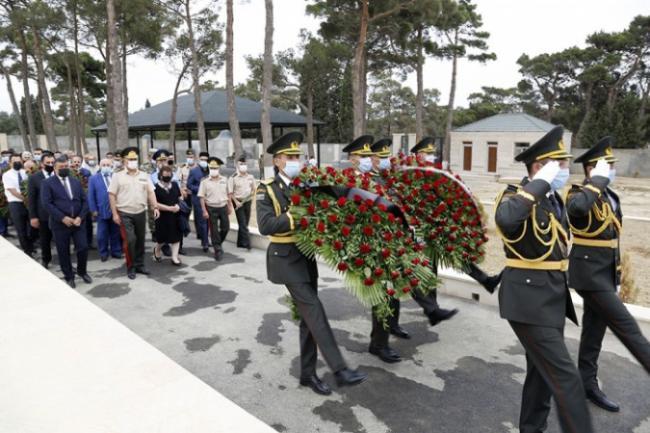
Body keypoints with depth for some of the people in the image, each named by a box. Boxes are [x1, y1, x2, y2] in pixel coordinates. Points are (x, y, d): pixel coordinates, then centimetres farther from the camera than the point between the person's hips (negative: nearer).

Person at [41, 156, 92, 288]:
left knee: (83, 248, 0)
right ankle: (69, 276, 22)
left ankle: (82, 271, 24)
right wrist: (63, 218, -17)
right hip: (60, 223, -3)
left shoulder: (76, 182, 12)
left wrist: (80, 217, -7)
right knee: (63, 252, 6)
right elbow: (47, 203, -10)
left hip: (78, 221, 3)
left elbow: (84, 201, 8)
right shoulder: (47, 183, -1)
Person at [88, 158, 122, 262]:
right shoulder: (94, 178, 4)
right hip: (102, 211, -1)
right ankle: (103, 253, 18)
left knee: (116, 233, 10)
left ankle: (116, 251, 21)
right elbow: (91, 196, 1)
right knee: (102, 234, 6)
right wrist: (93, 210, -5)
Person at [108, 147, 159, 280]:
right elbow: (112, 195, -3)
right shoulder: (118, 176, -2)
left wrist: (155, 207, -7)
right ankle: (131, 267, 7)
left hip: (141, 213, 3)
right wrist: (115, 213, -8)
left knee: (140, 240, 10)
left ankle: (140, 265, 23)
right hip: (125, 214, -3)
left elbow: (150, 192, 6)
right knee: (130, 240, -8)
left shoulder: (144, 176, 7)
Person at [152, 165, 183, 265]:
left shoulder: (175, 184, 3)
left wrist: (179, 205, -7)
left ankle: (174, 257, 13)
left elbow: (180, 197, 13)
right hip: (163, 216, -4)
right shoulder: (156, 187, -11)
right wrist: (170, 208, -19)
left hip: (175, 215, 4)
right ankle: (157, 250, 38)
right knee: (163, 238, 8)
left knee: (176, 236, 5)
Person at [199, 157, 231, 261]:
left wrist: (230, 206, 11)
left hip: (223, 207, 3)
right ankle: (218, 250, 13)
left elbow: (228, 194, 13)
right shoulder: (205, 181, -5)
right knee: (214, 230, 3)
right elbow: (201, 197, -7)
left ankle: (218, 244, 34)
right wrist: (204, 211, -12)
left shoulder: (224, 180, 5)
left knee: (225, 227, 8)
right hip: (211, 208, -3)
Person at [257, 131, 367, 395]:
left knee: (308, 316, 11)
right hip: (286, 258, -6)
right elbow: (265, 225, -20)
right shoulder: (267, 190, -8)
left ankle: (308, 373, 23)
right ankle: (339, 370, -6)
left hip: (306, 255, 6)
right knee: (314, 311, -11)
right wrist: (297, 218, -27)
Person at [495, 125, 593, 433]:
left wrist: (561, 290, 21)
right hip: (530, 299, -9)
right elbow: (505, 219, -40)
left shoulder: (554, 198, 11)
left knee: (543, 371, 19)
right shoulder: (517, 194, -15)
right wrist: (541, 182, -29)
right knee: (564, 376, -6)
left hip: (553, 298, 9)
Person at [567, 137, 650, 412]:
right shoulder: (580, 193, -13)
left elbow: (612, 240, 18)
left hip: (605, 274, 9)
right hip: (589, 273, -8)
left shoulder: (610, 196, 12)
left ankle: (588, 384, 25)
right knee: (625, 325, -6)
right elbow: (577, 208, -42)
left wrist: (616, 277, 19)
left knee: (595, 329, 14)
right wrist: (599, 179, -28)